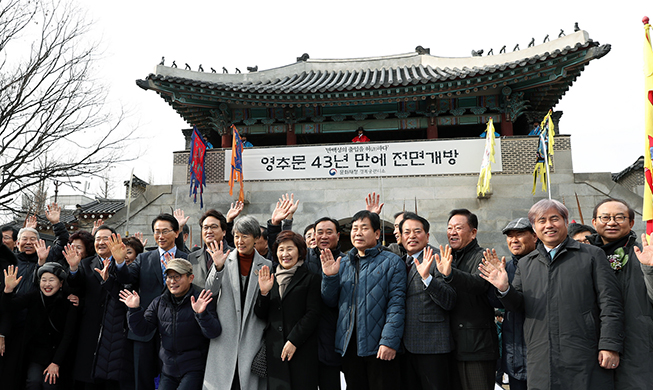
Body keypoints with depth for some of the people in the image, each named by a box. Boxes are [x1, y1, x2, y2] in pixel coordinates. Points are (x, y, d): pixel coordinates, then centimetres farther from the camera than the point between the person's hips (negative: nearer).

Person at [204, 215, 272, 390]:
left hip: (253, 334, 0)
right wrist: (218, 267, -18)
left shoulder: (266, 266, 4)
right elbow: (210, 291, -6)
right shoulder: (225, 260, 4)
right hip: (226, 333, 0)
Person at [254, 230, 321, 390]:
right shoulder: (270, 279, 14)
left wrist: (293, 341, -12)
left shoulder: (310, 279, 1)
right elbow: (261, 315, 11)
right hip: (274, 350, 4)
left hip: (301, 349, -3)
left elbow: (313, 314, -6)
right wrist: (263, 292, -6)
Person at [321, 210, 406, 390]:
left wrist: (389, 341, -17)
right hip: (349, 347, 5)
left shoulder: (392, 262, -1)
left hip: (380, 348, -4)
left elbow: (397, 303, -9)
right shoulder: (343, 264, 13)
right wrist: (330, 276, -4)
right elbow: (330, 301, 13)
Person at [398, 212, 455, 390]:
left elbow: (450, 302, -16)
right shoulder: (400, 261, 13)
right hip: (406, 346, 6)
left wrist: (426, 277, -29)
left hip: (432, 346, -6)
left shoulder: (437, 258, -9)